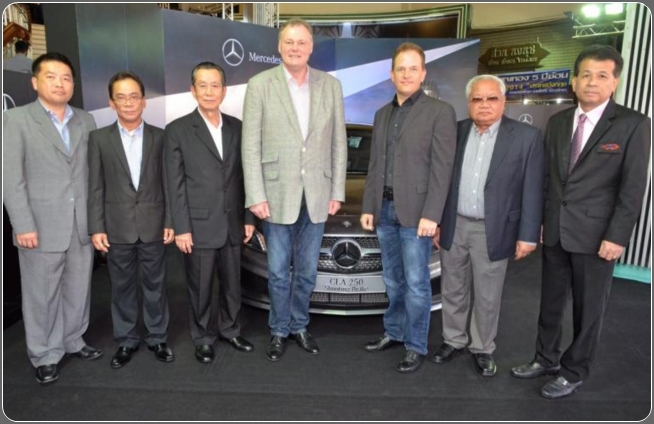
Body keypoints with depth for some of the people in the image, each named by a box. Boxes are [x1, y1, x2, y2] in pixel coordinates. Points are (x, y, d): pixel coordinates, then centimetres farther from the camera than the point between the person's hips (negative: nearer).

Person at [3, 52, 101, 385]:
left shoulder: (86, 121, 9)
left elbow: (94, 172, 9)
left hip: (82, 225, 4)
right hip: (41, 226, -3)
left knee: (78, 290, 14)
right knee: (41, 295, 8)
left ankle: (73, 340, 33)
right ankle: (44, 356, 24)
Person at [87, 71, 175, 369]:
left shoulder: (160, 137, 2)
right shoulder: (99, 138, 2)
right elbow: (95, 187, 1)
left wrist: (170, 221, -2)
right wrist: (96, 227, -4)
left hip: (153, 226, 0)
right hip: (117, 228, 0)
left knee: (155, 285, 10)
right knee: (122, 287, 11)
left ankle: (157, 338, 26)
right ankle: (126, 341, 27)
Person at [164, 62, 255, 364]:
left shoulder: (237, 128, 7)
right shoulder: (177, 130, -4)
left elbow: (243, 177, 9)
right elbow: (175, 184, -7)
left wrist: (248, 218, 6)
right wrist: (181, 228, -11)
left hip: (232, 224, 4)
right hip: (199, 225, -3)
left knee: (232, 284, 15)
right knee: (200, 288, 9)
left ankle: (230, 331, 35)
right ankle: (203, 339, 28)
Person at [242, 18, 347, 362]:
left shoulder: (331, 85, 4)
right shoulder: (260, 85, -3)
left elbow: (338, 143, 5)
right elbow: (251, 145, -6)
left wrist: (337, 191, 1)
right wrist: (256, 195, -11)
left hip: (317, 194, 2)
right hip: (277, 194, -2)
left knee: (307, 270, 14)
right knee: (278, 271, 10)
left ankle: (299, 326, 35)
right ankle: (279, 330, 30)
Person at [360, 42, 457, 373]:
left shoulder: (440, 112, -4)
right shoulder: (382, 114, 14)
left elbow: (442, 168, -10)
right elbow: (374, 165, 14)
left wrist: (431, 214, -16)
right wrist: (368, 207, 9)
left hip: (415, 210, -5)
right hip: (385, 209, 6)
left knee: (416, 283, 1)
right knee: (393, 280, 15)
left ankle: (416, 346, 16)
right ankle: (394, 333, 31)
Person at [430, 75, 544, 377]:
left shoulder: (527, 137, -6)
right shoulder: (455, 132, 2)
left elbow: (533, 191, -6)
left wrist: (528, 235, -9)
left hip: (492, 231, -3)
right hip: (454, 227, 3)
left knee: (487, 297, 10)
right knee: (453, 291, 16)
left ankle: (482, 349, 30)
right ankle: (454, 340, 35)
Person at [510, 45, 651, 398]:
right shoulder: (557, 122, 8)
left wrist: (617, 237, -14)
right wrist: (538, 220, 7)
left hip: (596, 234, -4)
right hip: (554, 231, 4)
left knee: (588, 308, 10)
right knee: (550, 302, 16)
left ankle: (574, 372, 27)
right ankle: (546, 359, 34)